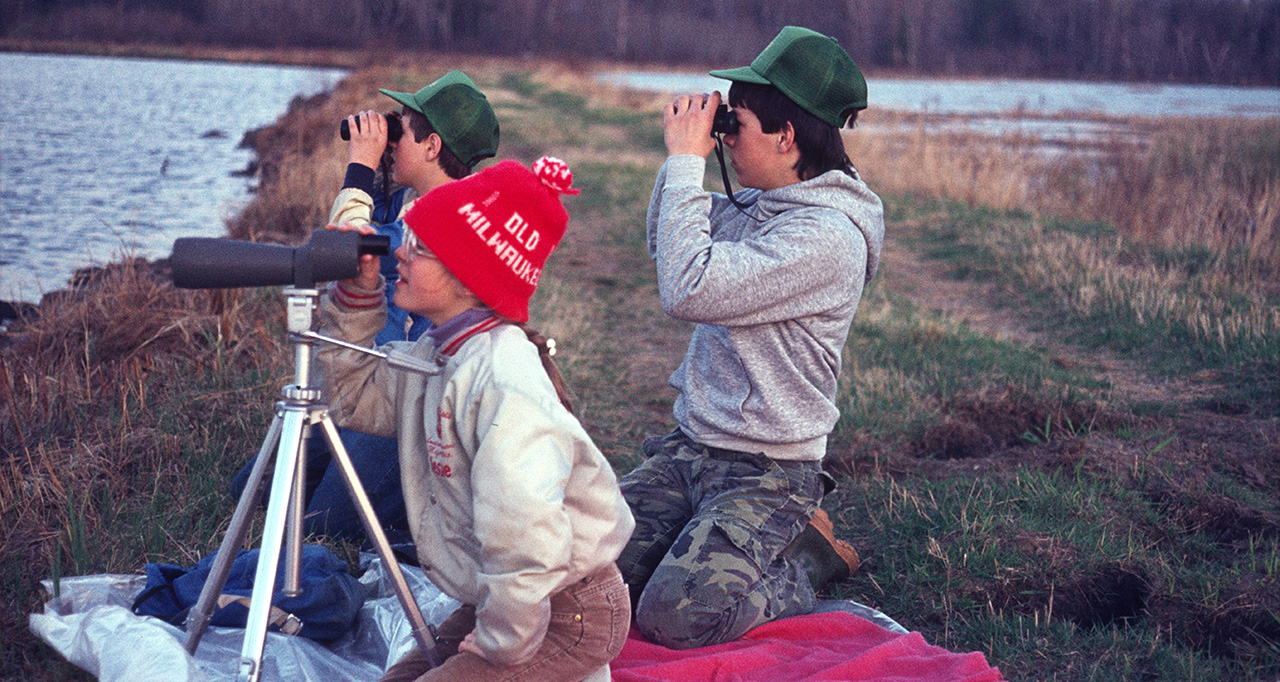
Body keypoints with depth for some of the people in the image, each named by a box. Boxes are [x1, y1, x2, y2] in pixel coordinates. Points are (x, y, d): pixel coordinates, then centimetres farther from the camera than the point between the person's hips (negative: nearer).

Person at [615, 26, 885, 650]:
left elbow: (687, 289, -27)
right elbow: (664, 246, 22)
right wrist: (682, 152, 6)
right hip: (687, 450, 8)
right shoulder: (755, 204, 7)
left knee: (673, 616, -22)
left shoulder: (827, 236, -21)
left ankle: (810, 559, 5)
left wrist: (686, 162, -19)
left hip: (766, 474, -8)